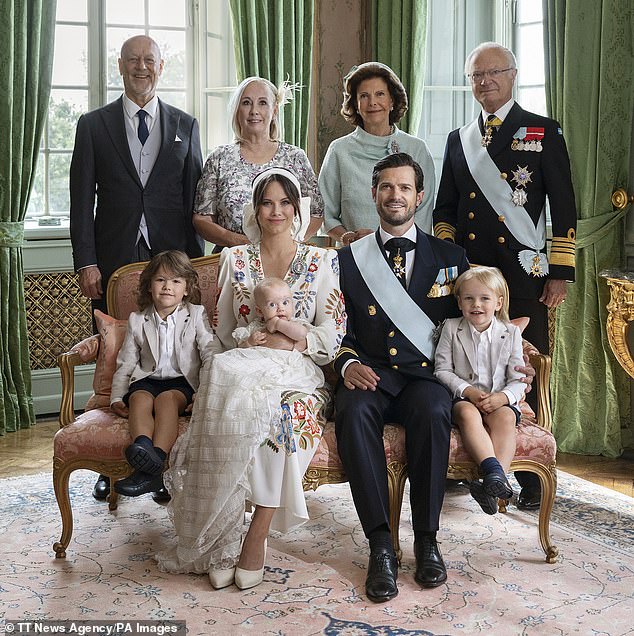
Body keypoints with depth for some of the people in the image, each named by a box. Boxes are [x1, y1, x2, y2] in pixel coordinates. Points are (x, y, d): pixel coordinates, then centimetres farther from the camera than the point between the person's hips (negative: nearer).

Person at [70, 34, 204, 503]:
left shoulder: (185, 125, 11)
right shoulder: (94, 125, 7)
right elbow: (82, 200, 3)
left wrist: (195, 260, 2)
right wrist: (86, 262, -5)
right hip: (114, 262, 0)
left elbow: (195, 197, 9)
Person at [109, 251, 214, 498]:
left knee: (167, 398, -34)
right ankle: (143, 448, -58)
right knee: (140, 397, -32)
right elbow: (125, 364, 15)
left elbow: (209, 352, -2)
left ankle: (152, 467, -51)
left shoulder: (196, 314, 8)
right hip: (147, 379, 2)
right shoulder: (137, 320, 14)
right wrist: (117, 398, 2)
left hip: (183, 380, -2)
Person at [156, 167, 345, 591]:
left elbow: (332, 333, 4)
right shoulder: (235, 260, 17)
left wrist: (292, 341, -13)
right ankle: (220, 543, -31)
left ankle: (257, 536, -29)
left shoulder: (321, 261, 12)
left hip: (297, 372, 0)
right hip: (240, 370, 1)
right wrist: (252, 344, -7)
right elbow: (223, 333, 14)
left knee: (286, 415, -36)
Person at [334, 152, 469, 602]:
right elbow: (340, 332, 12)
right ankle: (381, 544, -30)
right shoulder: (349, 259, 15)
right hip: (371, 376, 0)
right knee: (353, 412, -34)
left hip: (426, 376, 0)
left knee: (433, 412, -35)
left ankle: (426, 539, -23)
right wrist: (348, 363, -9)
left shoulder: (450, 257, 16)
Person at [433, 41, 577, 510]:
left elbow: (564, 207, 2)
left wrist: (560, 273, -4)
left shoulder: (544, 132, 6)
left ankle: (531, 479, 5)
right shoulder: (458, 139, 17)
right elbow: (444, 207, 21)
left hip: (523, 275, -3)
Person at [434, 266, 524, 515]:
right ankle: (494, 472, -50)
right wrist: (468, 391, -15)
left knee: (505, 417, -33)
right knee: (468, 414, -35)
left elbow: (518, 379, 4)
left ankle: (493, 483, -45)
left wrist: (502, 397, -17)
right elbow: (442, 370, 1)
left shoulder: (511, 333, 8)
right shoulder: (451, 328, 7)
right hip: (462, 398, -1)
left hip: (499, 400, 1)